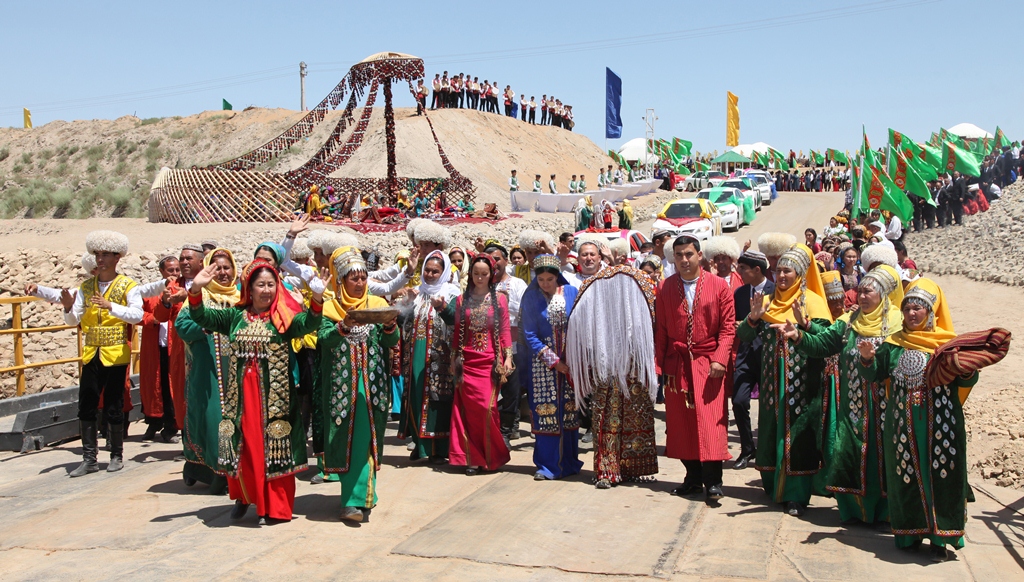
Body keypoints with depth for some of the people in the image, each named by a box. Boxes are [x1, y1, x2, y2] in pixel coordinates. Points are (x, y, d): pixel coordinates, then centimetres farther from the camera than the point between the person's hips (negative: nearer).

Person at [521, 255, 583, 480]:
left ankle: (569, 462, 18)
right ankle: (547, 465, 7)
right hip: (543, 360, -1)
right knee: (546, 411, -1)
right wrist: (553, 360, -11)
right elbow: (530, 335, -3)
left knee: (569, 411, 6)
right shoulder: (531, 297, -1)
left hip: (571, 359, 1)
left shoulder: (571, 292, 1)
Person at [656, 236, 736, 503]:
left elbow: (728, 326, -1)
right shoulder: (665, 288, 6)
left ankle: (712, 481, -1)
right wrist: (659, 363, 2)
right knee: (681, 422, 5)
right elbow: (660, 329, 7)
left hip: (709, 363, -2)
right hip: (677, 364, 3)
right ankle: (693, 476, 17)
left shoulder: (718, 286, 0)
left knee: (711, 420, -7)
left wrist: (720, 359, -12)